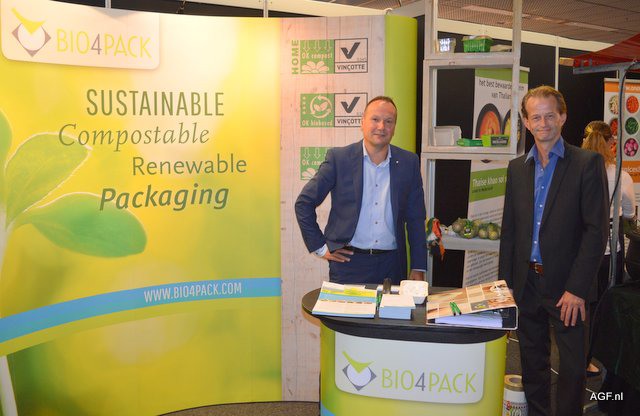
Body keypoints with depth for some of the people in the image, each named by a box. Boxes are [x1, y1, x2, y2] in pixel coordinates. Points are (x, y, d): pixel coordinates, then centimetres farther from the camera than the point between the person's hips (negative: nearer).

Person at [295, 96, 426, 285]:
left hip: (392, 265, 2)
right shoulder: (338, 158, -3)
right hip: (348, 262, -2)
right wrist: (320, 247, -2)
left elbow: (416, 219, 7)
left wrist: (418, 269, 4)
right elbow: (304, 203, 1)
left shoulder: (409, 162, 4)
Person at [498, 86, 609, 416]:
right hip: (526, 283, 4)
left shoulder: (587, 163, -6)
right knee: (532, 360, 16)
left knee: (572, 365, 5)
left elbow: (596, 230, -10)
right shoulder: (517, 167, 9)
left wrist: (577, 289, -15)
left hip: (565, 286, -4)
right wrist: (505, 282, 6)